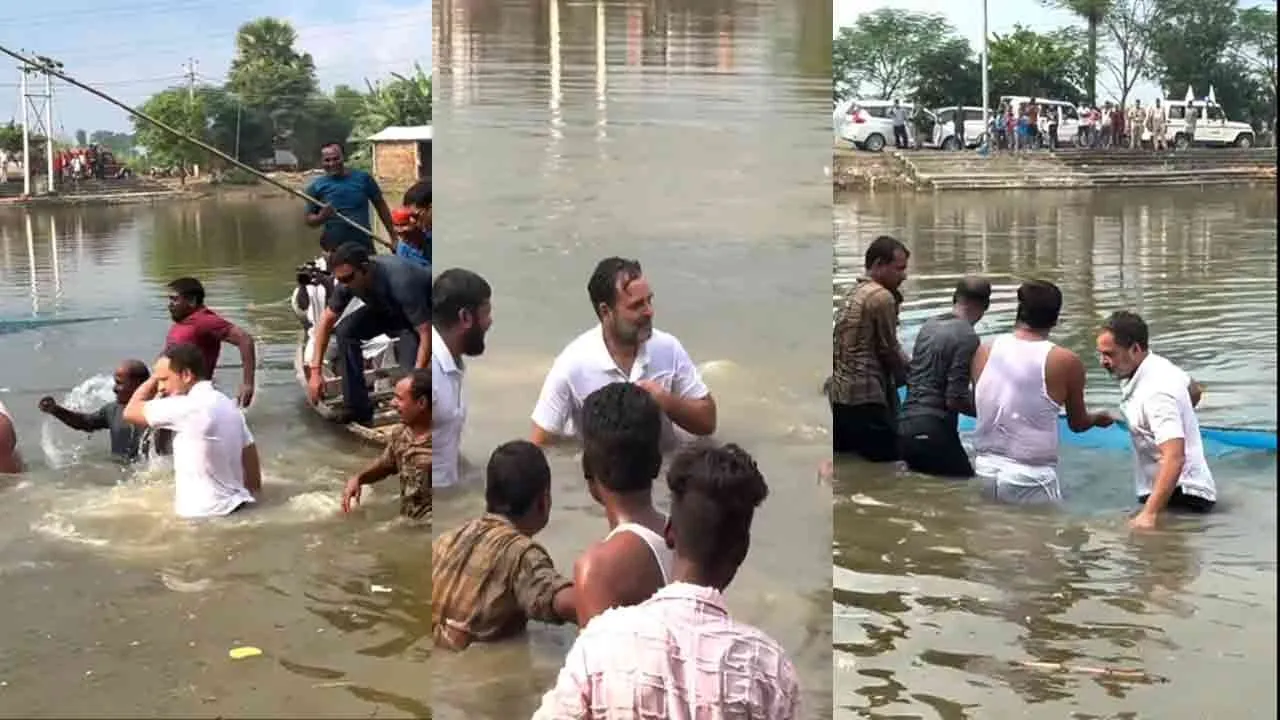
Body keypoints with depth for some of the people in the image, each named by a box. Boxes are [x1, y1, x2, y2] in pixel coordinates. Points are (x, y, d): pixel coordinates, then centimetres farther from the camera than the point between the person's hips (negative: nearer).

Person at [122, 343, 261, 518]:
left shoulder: (189, 407, -19)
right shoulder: (228, 405, 8)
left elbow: (131, 412, -10)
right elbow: (251, 462, 12)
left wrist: (157, 376, 0)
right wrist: (252, 496, 21)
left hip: (205, 516, -9)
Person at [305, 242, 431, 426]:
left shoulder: (401, 283, -40)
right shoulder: (349, 279, -22)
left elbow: (426, 333, -38)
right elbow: (326, 321, -11)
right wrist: (315, 371, -17)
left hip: (423, 315, -6)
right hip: (387, 309, 6)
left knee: (409, 373, -27)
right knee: (345, 330, -15)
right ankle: (358, 409, -7)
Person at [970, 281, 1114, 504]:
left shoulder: (984, 352, 1)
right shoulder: (1066, 362, -9)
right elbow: (1078, 424, 6)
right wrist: (1098, 418, 29)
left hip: (985, 471, 5)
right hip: (1029, 479, -5)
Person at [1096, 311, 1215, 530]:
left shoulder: (1156, 392, -25)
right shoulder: (1157, 365, 4)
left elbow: (1175, 457, -35)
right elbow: (1194, 390, 26)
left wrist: (1149, 514, -41)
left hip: (1180, 496, -10)